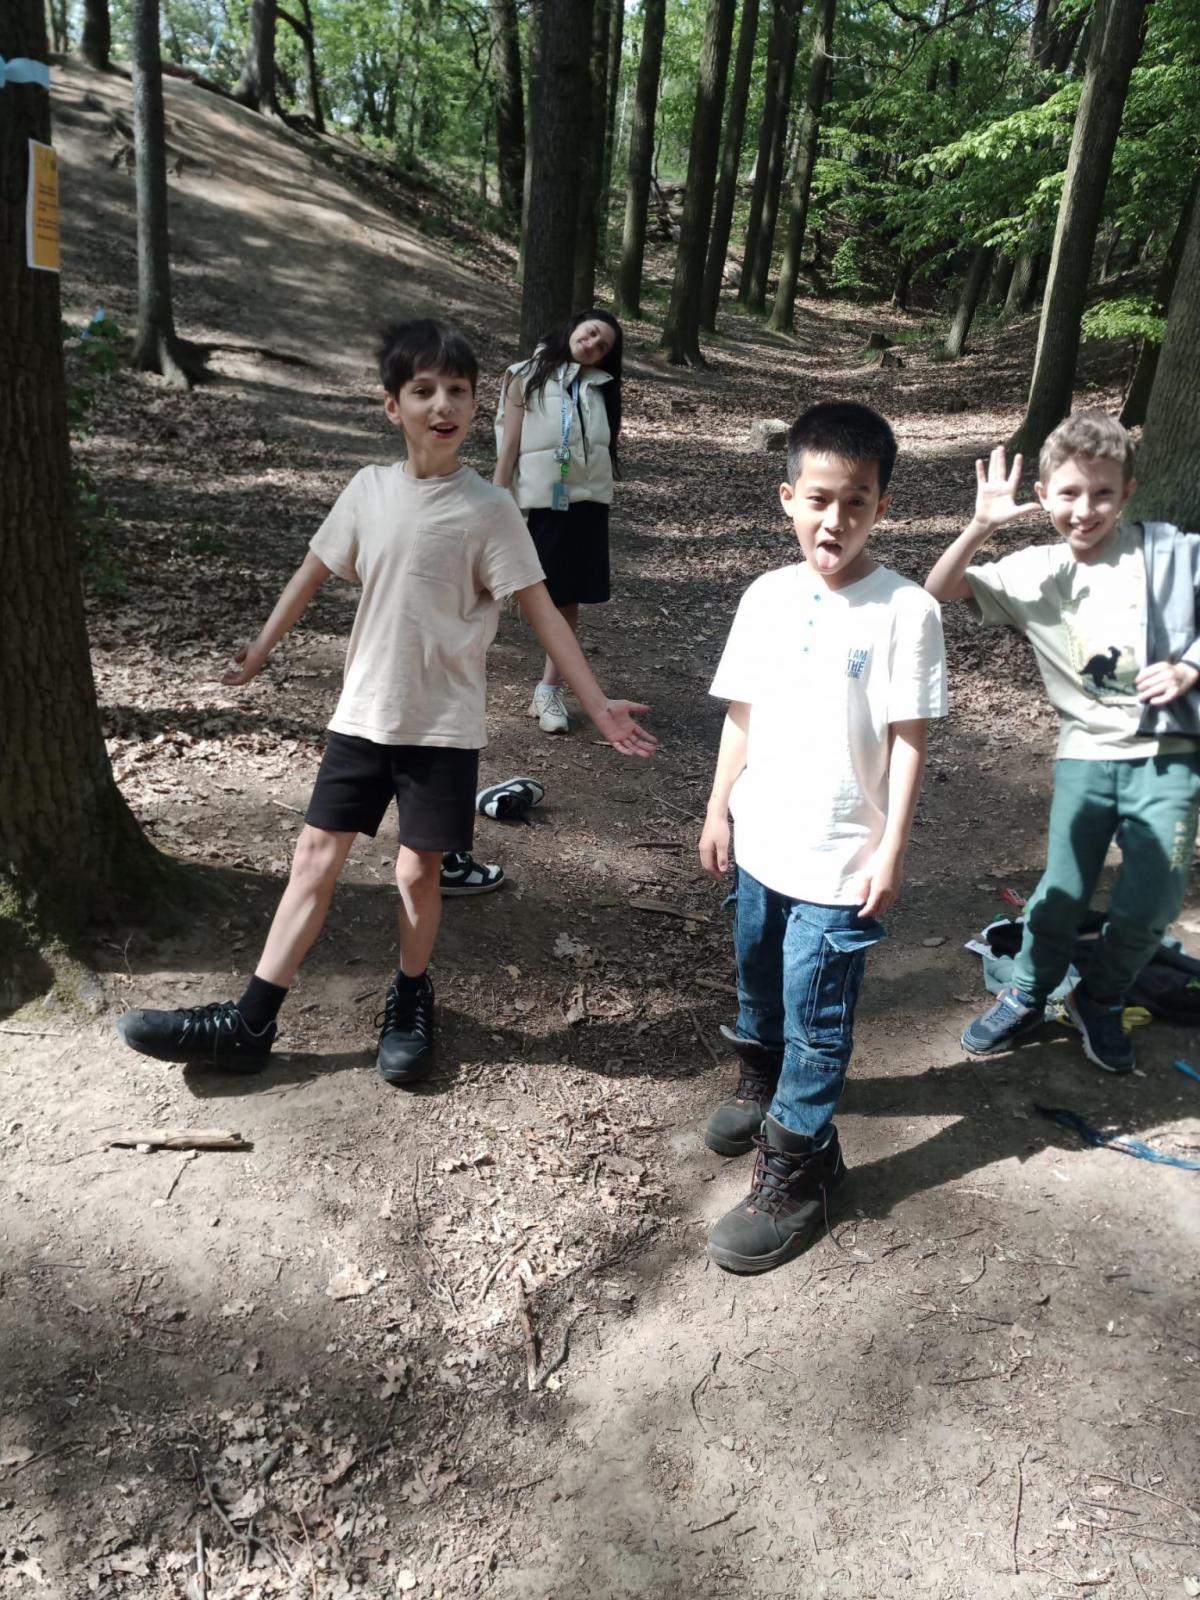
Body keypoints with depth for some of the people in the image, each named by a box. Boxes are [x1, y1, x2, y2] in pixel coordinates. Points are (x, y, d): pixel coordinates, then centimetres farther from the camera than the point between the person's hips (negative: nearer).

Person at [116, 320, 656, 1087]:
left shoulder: (488, 509, -10)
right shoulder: (369, 489, 1)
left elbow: (542, 612, -10)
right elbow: (315, 571, 14)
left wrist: (599, 705, -15)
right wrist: (261, 649, 24)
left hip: (445, 727, -3)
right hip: (363, 714, 4)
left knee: (419, 870, 4)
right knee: (317, 855, 6)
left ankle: (412, 1001, 31)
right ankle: (250, 1023, 13)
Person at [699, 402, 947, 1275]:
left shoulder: (906, 611, -14)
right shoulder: (767, 597, -1)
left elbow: (909, 740, -12)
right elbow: (743, 713, 7)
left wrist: (891, 850, -14)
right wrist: (720, 809, 8)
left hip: (842, 858, -5)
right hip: (763, 840, 5)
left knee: (816, 1019, 3)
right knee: (758, 980, 24)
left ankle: (797, 1169, 20)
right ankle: (761, 1081, 51)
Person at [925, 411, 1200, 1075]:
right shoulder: (1035, 572, -1)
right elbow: (939, 591, -7)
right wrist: (981, 526, -21)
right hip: (1086, 753, 1)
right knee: (1062, 895, 1)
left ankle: (1099, 1001, 27)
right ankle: (1026, 997, 27)